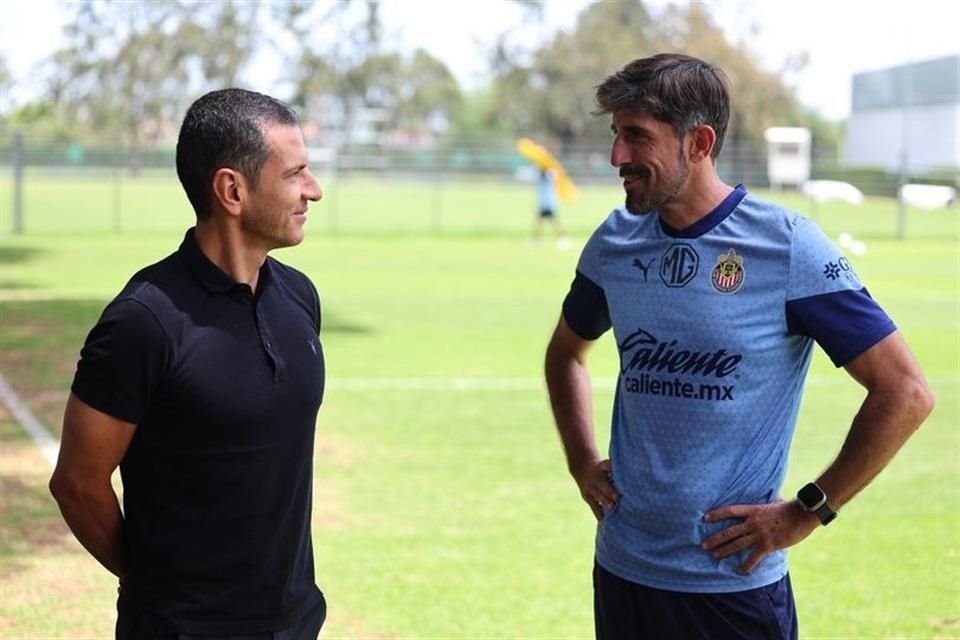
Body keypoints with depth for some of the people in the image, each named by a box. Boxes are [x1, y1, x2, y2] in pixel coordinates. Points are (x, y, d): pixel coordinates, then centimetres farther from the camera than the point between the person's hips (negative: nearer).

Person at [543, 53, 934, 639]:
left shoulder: (787, 247, -13)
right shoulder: (615, 243, 2)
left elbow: (905, 392, -13)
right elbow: (567, 350, 23)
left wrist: (808, 512, -12)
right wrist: (582, 460, 10)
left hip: (735, 584, -4)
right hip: (621, 570, 5)